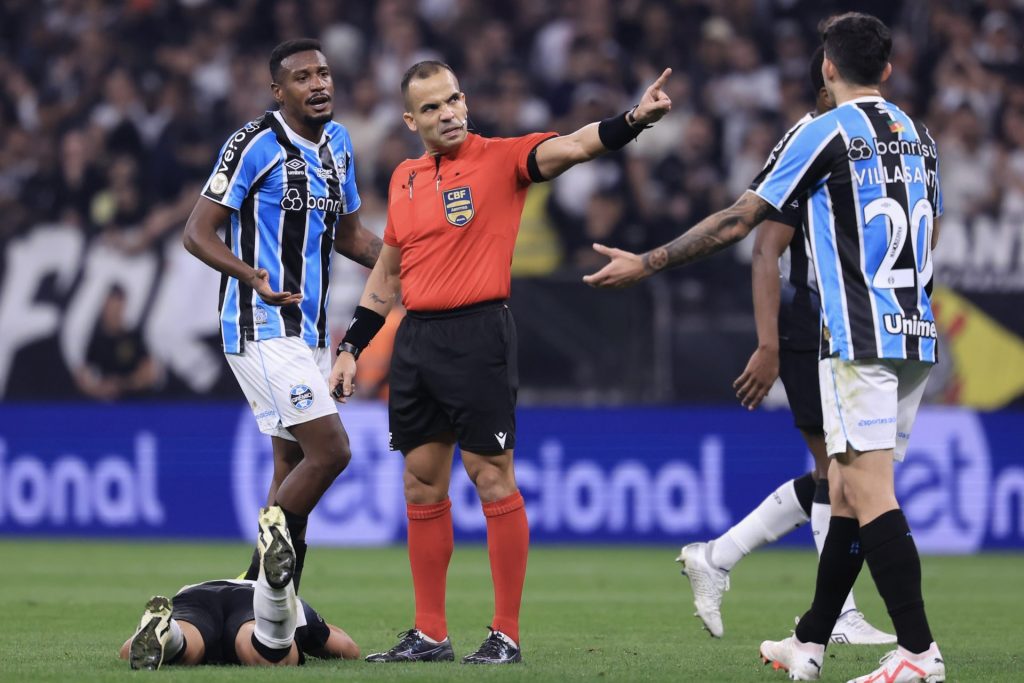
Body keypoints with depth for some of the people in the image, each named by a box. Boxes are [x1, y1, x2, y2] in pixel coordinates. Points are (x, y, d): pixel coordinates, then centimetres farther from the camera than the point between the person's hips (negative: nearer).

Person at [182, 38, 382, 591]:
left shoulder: (337, 143, 13)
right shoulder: (257, 144, -12)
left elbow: (349, 234, 25)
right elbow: (197, 232, -13)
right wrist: (255, 277, -29)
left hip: (308, 332, 9)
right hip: (263, 328, -9)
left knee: (293, 468, 9)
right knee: (329, 449, -17)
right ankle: (259, 589, -9)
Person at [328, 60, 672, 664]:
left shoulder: (500, 159, -4)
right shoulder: (405, 178, 13)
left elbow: (571, 147, -21)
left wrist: (630, 121, -39)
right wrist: (352, 348, 20)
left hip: (478, 335, -6)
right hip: (416, 338, 6)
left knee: (493, 480, -5)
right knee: (423, 484, 9)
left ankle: (507, 634, 0)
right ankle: (430, 634, 16)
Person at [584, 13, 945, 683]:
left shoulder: (825, 133, -7)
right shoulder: (918, 137, 14)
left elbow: (737, 221, -5)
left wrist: (646, 264, 1)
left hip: (860, 339, -8)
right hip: (916, 337, 8)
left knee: (870, 494, -9)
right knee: (846, 490, 13)